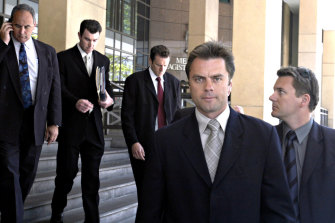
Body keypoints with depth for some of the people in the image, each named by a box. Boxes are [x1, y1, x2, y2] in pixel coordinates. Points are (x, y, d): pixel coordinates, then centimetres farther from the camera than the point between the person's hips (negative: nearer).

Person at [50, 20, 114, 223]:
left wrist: (110, 99, -10)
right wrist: (75, 102, -27)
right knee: (67, 172, 4)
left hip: (94, 126, 3)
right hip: (70, 125, -3)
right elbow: (60, 88, -8)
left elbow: (107, 85, 14)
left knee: (92, 176, 6)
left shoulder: (103, 60, 14)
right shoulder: (64, 58, 0)